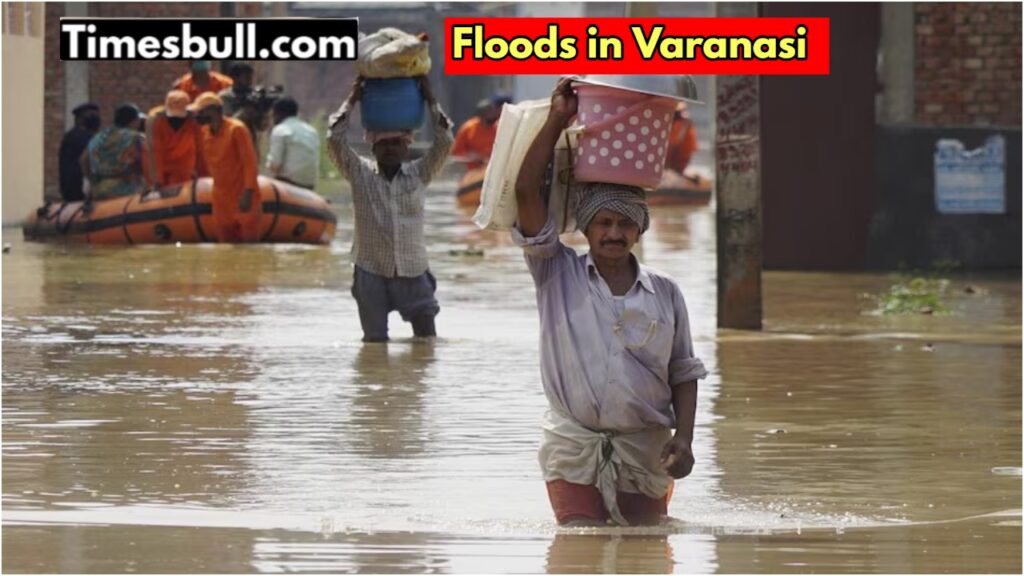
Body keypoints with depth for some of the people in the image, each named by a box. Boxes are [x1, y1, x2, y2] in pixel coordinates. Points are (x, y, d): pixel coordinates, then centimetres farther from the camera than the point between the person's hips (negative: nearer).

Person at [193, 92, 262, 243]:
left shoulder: (236, 129, -14)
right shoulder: (205, 132, 6)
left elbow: (249, 162, -17)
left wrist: (248, 193, -23)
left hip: (244, 198, -7)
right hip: (222, 199, 7)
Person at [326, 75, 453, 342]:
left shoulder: (419, 174, 5)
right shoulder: (360, 173, 2)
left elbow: (444, 143, -2)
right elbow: (335, 140, -6)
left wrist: (430, 100, -3)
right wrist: (352, 100, -3)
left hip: (413, 272, 1)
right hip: (371, 272, -1)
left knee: (427, 339, 0)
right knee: (375, 341, 2)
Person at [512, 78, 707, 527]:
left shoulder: (664, 293, 8)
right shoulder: (557, 275, 4)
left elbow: (683, 373, 11)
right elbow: (526, 192, -4)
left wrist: (683, 438, -3)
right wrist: (558, 120, -3)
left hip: (645, 449, 1)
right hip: (573, 448, -1)